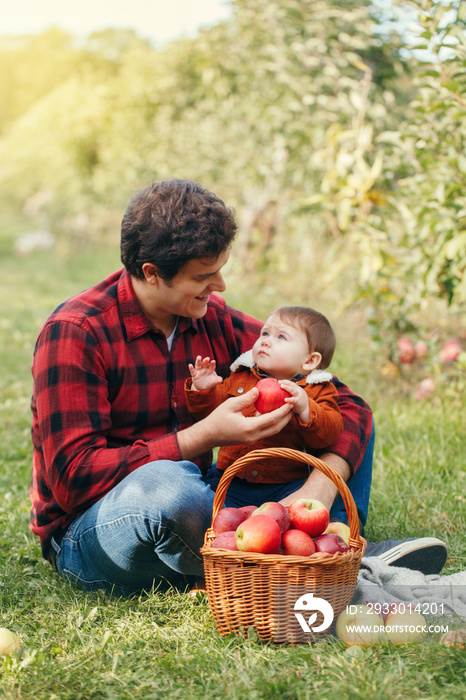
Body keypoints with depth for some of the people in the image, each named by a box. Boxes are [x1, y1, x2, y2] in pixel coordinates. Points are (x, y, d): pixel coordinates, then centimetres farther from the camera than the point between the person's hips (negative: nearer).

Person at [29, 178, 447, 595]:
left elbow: (349, 405, -3)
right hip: (87, 534, -6)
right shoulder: (75, 333, -17)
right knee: (168, 485, -41)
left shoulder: (217, 321, -1)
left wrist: (318, 491, -23)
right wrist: (205, 437, -29)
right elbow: (73, 479, -25)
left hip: (190, 511, 6)